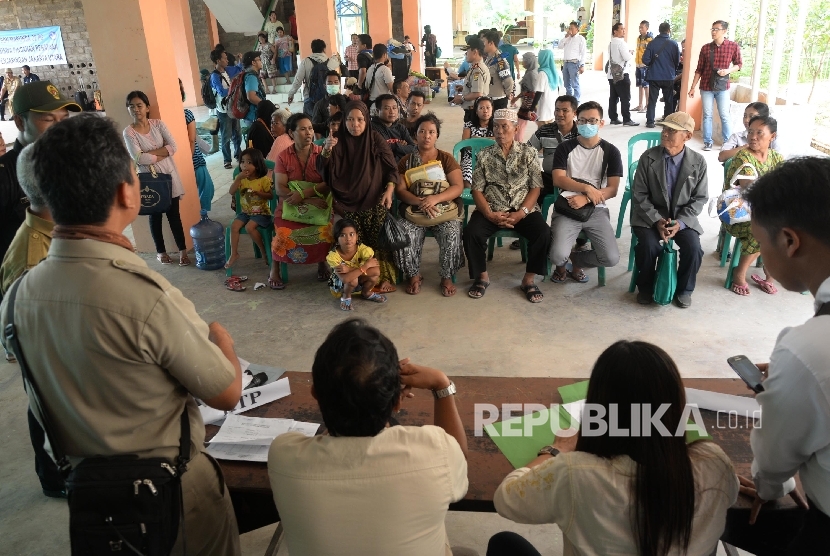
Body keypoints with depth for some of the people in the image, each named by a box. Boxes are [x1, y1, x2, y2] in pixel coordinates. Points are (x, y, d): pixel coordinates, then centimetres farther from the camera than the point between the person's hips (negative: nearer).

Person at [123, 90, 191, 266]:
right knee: (155, 215, 12)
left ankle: (183, 250, 15)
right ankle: (160, 251, 25)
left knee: (173, 213, 6)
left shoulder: (158, 124, 0)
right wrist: (162, 154, -13)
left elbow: (173, 147, -10)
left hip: (168, 175, 1)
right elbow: (139, 158, -18)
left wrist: (150, 153, -17)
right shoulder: (129, 132, -7)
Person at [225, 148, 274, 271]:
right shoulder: (240, 178, 1)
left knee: (249, 227, -27)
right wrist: (238, 178, -20)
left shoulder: (264, 179, -11)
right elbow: (231, 193, -9)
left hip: (261, 212, -5)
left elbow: (271, 196, -7)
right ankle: (234, 254, -8)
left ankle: (263, 249, -6)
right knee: (234, 226, -17)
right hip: (245, 211, 5)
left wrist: (258, 193, -23)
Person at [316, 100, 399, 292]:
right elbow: (323, 169, -8)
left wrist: (389, 190, -9)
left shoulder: (376, 139, 2)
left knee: (378, 240, -15)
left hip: (374, 199, 0)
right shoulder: (339, 141, 3)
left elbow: (391, 168, 6)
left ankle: (385, 276, -5)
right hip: (348, 201, 1)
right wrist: (327, 149, -27)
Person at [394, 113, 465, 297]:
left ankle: (447, 277, -8)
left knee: (452, 235, -30)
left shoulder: (446, 158, 6)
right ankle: (414, 276, -4)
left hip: (444, 210, -1)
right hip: (415, 210, 1)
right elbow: (400, 190, 0)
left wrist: (435, 199, -22)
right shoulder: (406, 161, 9)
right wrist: (420, 202, -20)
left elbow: (458, 187, -4)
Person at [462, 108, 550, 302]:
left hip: (524, 209, 0)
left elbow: (536, 188, -1)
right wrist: (490, 215, -15)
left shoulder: (528, 153, 4)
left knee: (543, 233, -27)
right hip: (491, 210, 0)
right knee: (471, 232, -27)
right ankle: (482, 276, -2)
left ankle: (528, 280, -6)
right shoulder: (484, 155, 5)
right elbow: (477, 190, 1)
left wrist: (521, 213, -16)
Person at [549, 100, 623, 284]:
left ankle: (574, 259, 15)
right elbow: (558, 180, -6)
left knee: (611, 258, -17)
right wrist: (587, 188, -18)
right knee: (558, 256, -25)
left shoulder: (611, 152, 5)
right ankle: (562, 263, 16)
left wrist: (586, 199, -16)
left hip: (596, 210, 2)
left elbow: (612, 190, -2)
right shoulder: (565, 148, 4)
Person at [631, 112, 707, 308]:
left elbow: (699, 198, -1)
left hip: (683, 218, 1)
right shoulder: (648, 157, -7)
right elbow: (639, 195, -6)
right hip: (650, 215, -1)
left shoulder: (698, 162, -5)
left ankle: (684, 289, 5)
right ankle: (645, 288, 0)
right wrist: (657, 221, -18)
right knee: (649, 246, -29)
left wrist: (680, 223, -17)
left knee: (694, 249, -24)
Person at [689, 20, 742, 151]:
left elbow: (739, 64, 5)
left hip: (722, 87, -1)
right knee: (707, 115, 5)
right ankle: (708, 142, 13)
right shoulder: (705, 48, 1)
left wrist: (728, 70, -15)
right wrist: (692, 87, 3)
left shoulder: (733, 46, -3)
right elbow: (699, 70, 5)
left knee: (725, 115, 3)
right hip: (706, 86, 2)